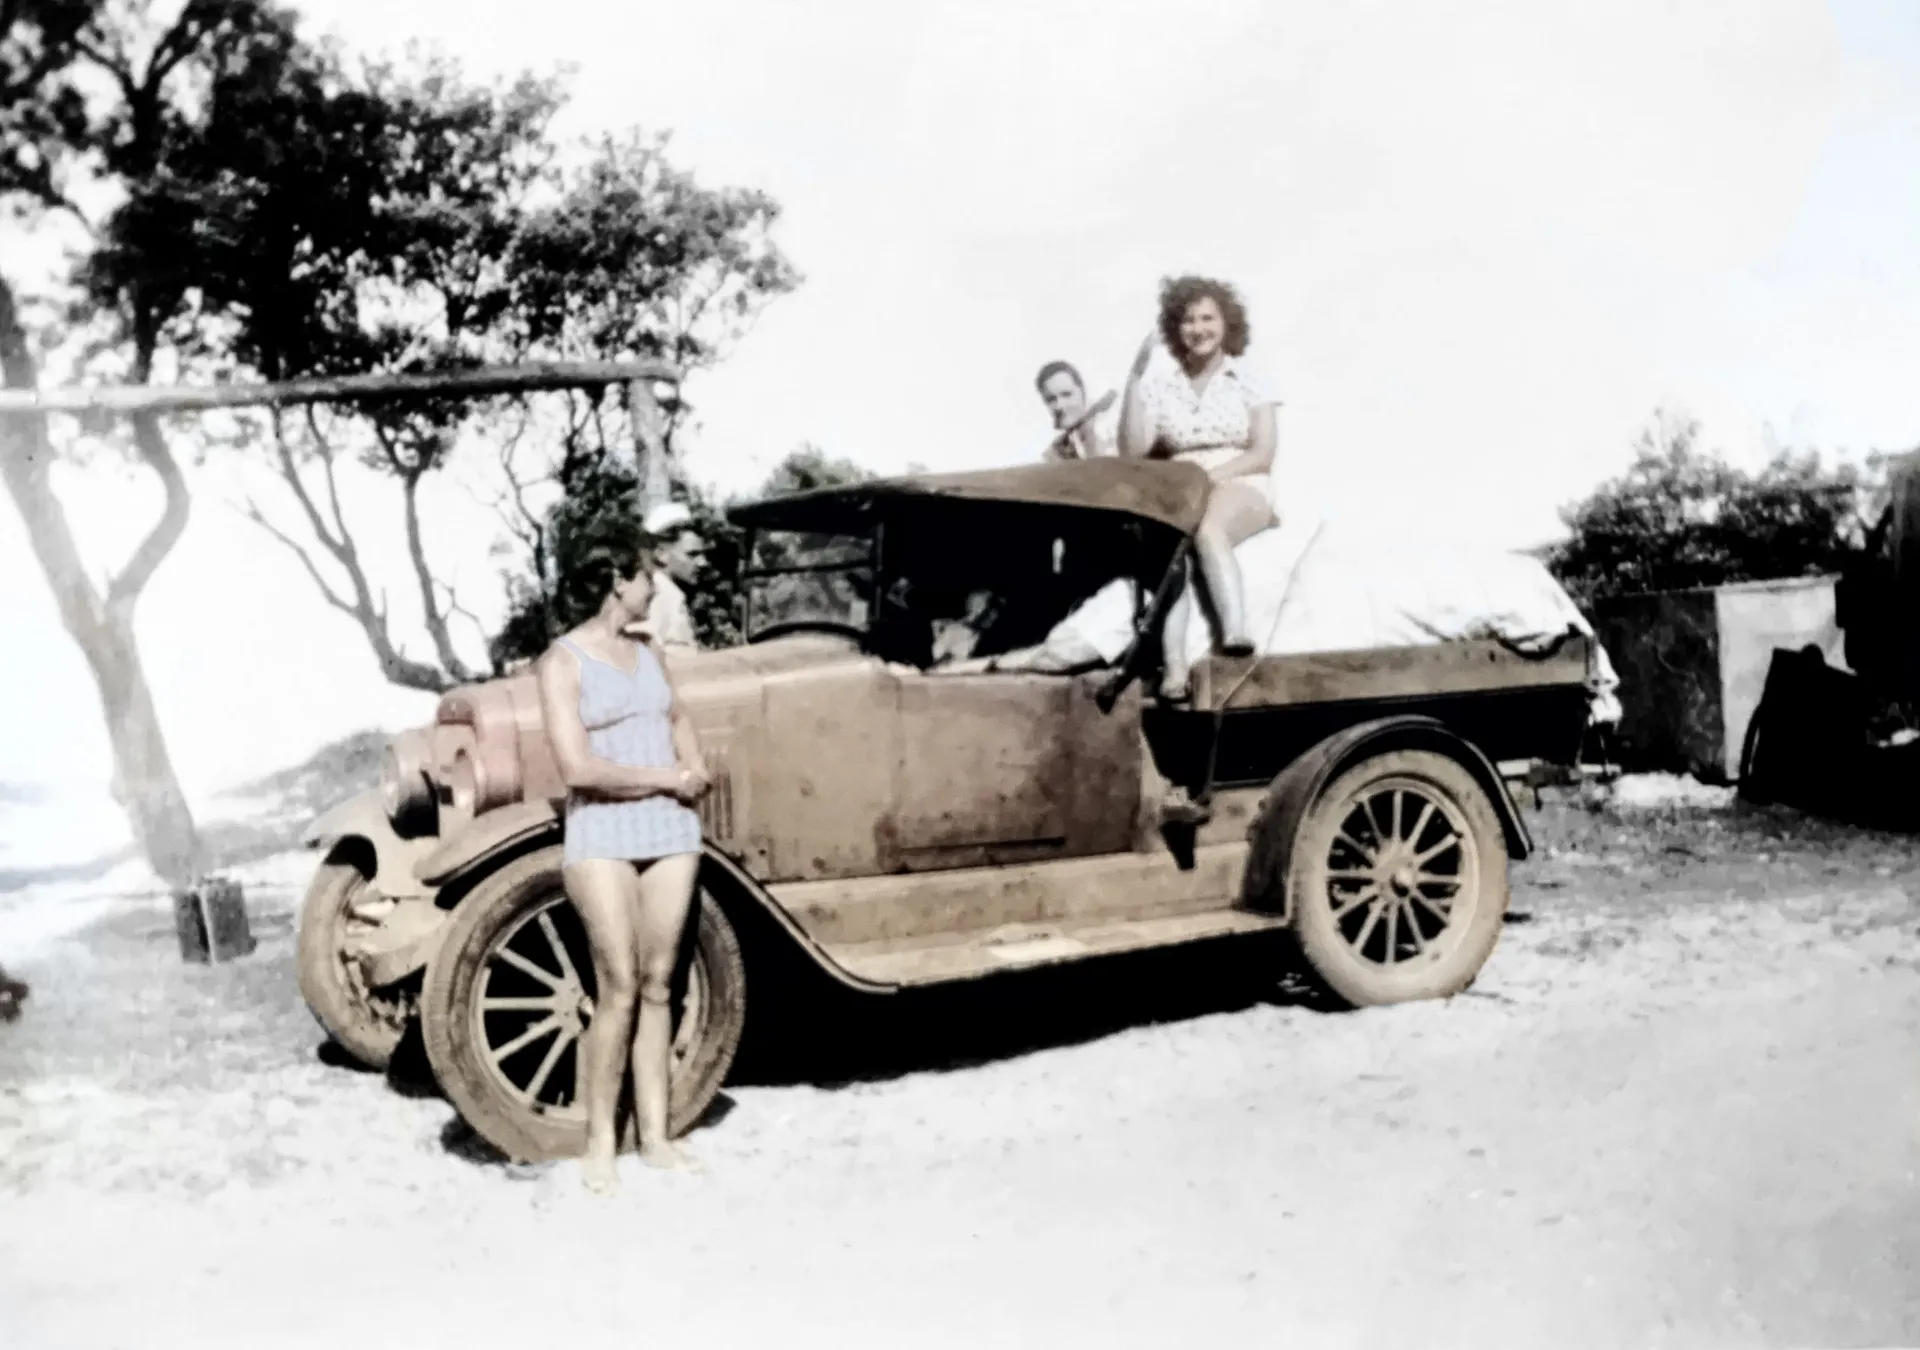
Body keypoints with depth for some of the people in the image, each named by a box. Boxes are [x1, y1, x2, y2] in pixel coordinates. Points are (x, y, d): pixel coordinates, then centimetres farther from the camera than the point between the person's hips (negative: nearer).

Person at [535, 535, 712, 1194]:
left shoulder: (648, 651, 12)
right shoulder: (563, 660, -7)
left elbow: (677, 719, 25)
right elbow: (578, 767, -15)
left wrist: (694, 768, 4)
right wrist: (666, 778, -10)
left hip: (671, 833, 6)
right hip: (603, 838, -5)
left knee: (657, 986, 8)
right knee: (619, 991, -6)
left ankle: (654, 1136, 16)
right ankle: (599, 1145, 8)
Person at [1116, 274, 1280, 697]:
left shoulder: (1249, 381, 10)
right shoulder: (1160, 385, 13)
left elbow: (1263, 455, 1)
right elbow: (1131, 450, 0)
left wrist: (1213, 473, -15)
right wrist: (1135, 377, -3)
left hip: (1241, 487, -2)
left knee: (1206, 528, -39)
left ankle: (1235, 633, -53)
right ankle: (1174, 666, -47)